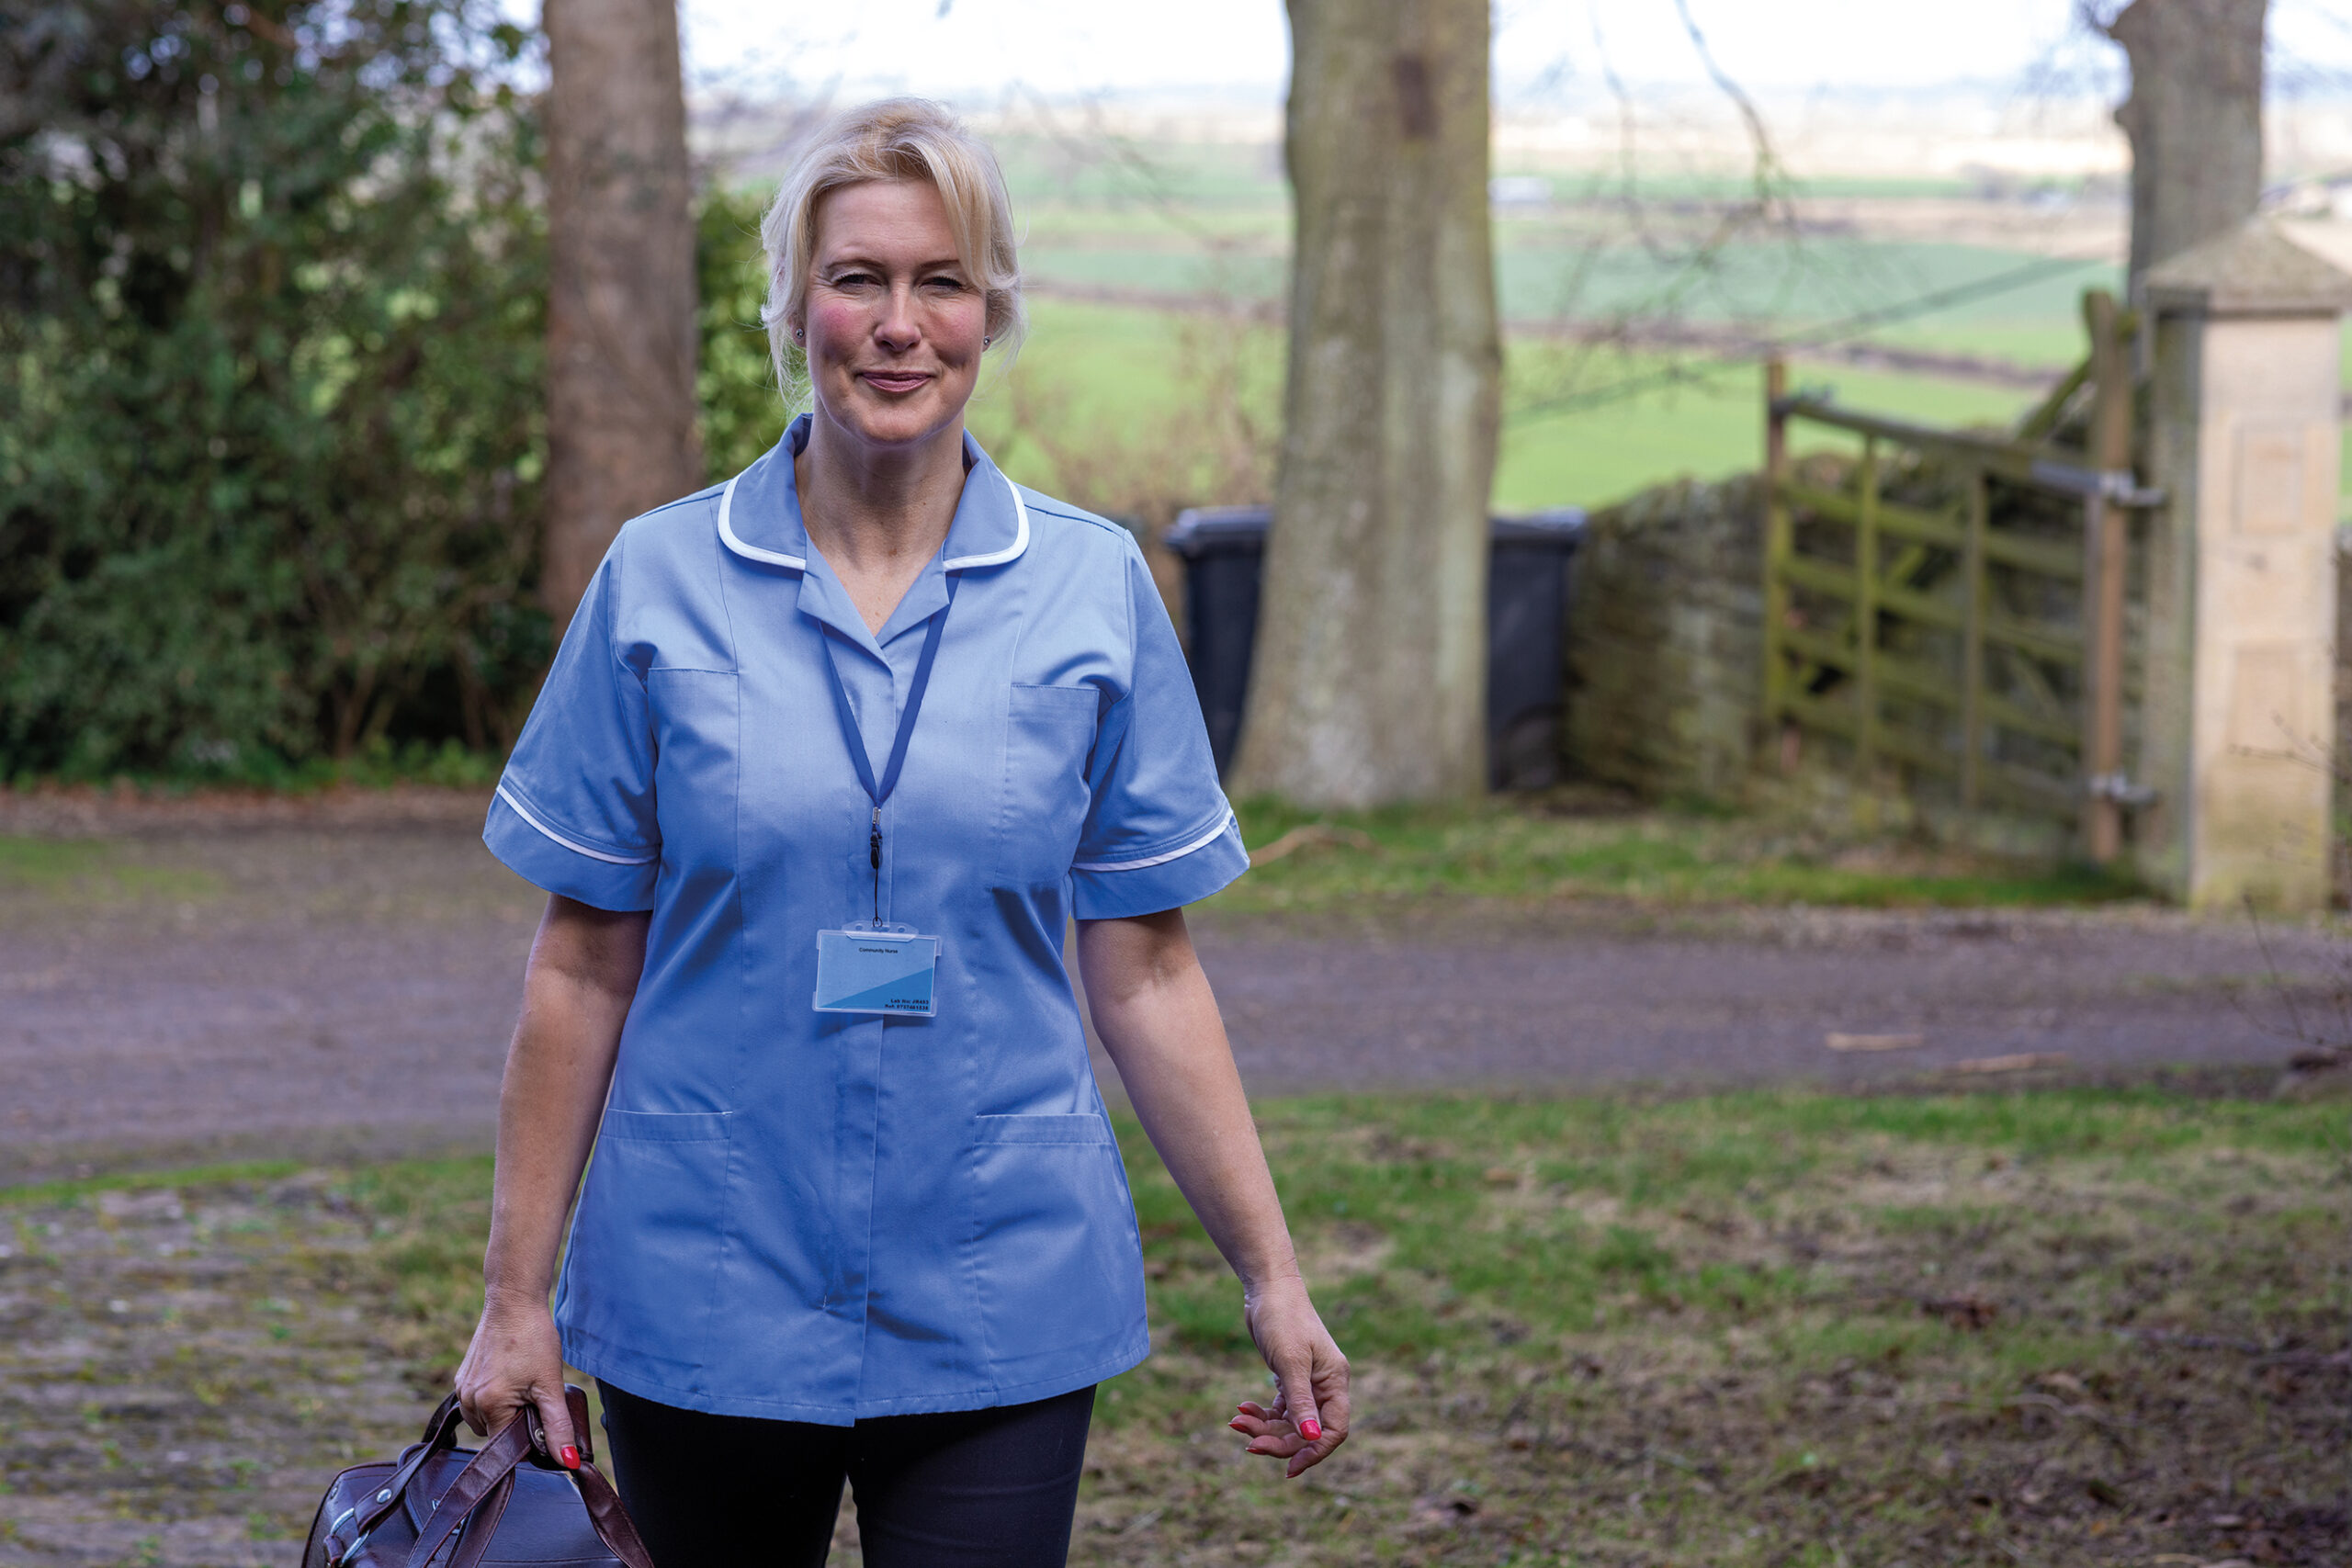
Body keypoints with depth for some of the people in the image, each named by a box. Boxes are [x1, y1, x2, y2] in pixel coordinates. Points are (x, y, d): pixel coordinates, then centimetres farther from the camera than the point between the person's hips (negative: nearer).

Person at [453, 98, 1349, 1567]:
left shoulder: (1095, 588, 1)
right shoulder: (660, 583, 0)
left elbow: (1144, 967, 4)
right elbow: (585, 963, 2)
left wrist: (1272, 1275, 1)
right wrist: (517, 1296, 1)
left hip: (1000, 1316, 0)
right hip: (704, 1306, 0)